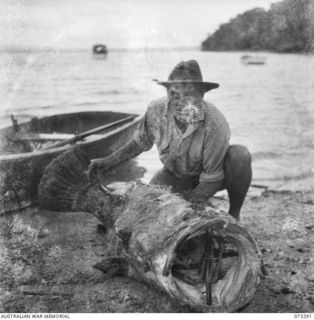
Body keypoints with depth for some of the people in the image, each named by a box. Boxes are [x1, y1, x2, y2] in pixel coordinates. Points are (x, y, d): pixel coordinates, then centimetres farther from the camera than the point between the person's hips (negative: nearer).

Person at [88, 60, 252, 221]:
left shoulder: (215, 124, -36)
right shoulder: (156, 111, -25)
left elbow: (212, 179, -27)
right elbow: (140, 142, -1)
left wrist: (191, 199, -41)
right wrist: (109, 161, -3)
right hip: (175, 175, 3)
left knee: (240, 155, -33)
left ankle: (234, 214, -8)